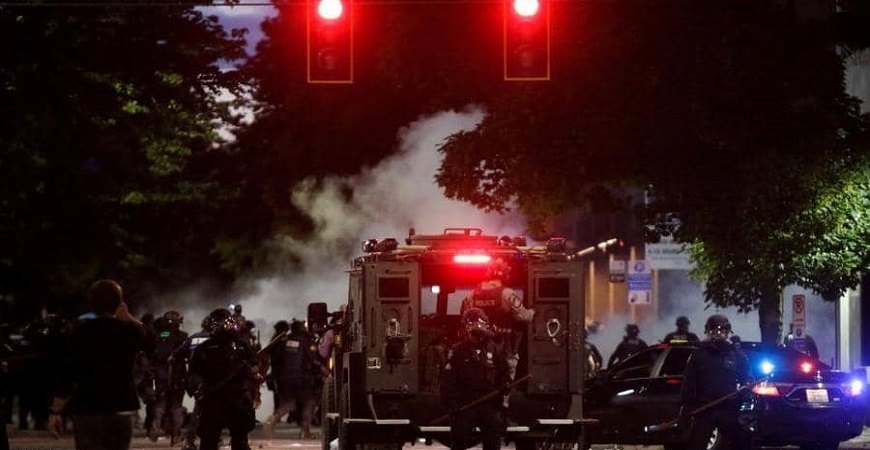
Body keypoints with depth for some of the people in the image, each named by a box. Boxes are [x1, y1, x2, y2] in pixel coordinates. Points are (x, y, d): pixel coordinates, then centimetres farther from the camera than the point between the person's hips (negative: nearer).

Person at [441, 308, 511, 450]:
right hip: (464, 404, -2)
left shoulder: (495, 350, 6)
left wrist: (504, 402, 4)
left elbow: (505, 378, 10)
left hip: (490, 404, 2)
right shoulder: (457, 350, 0)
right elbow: (448, 378, -2)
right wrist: (451, 400, -11)